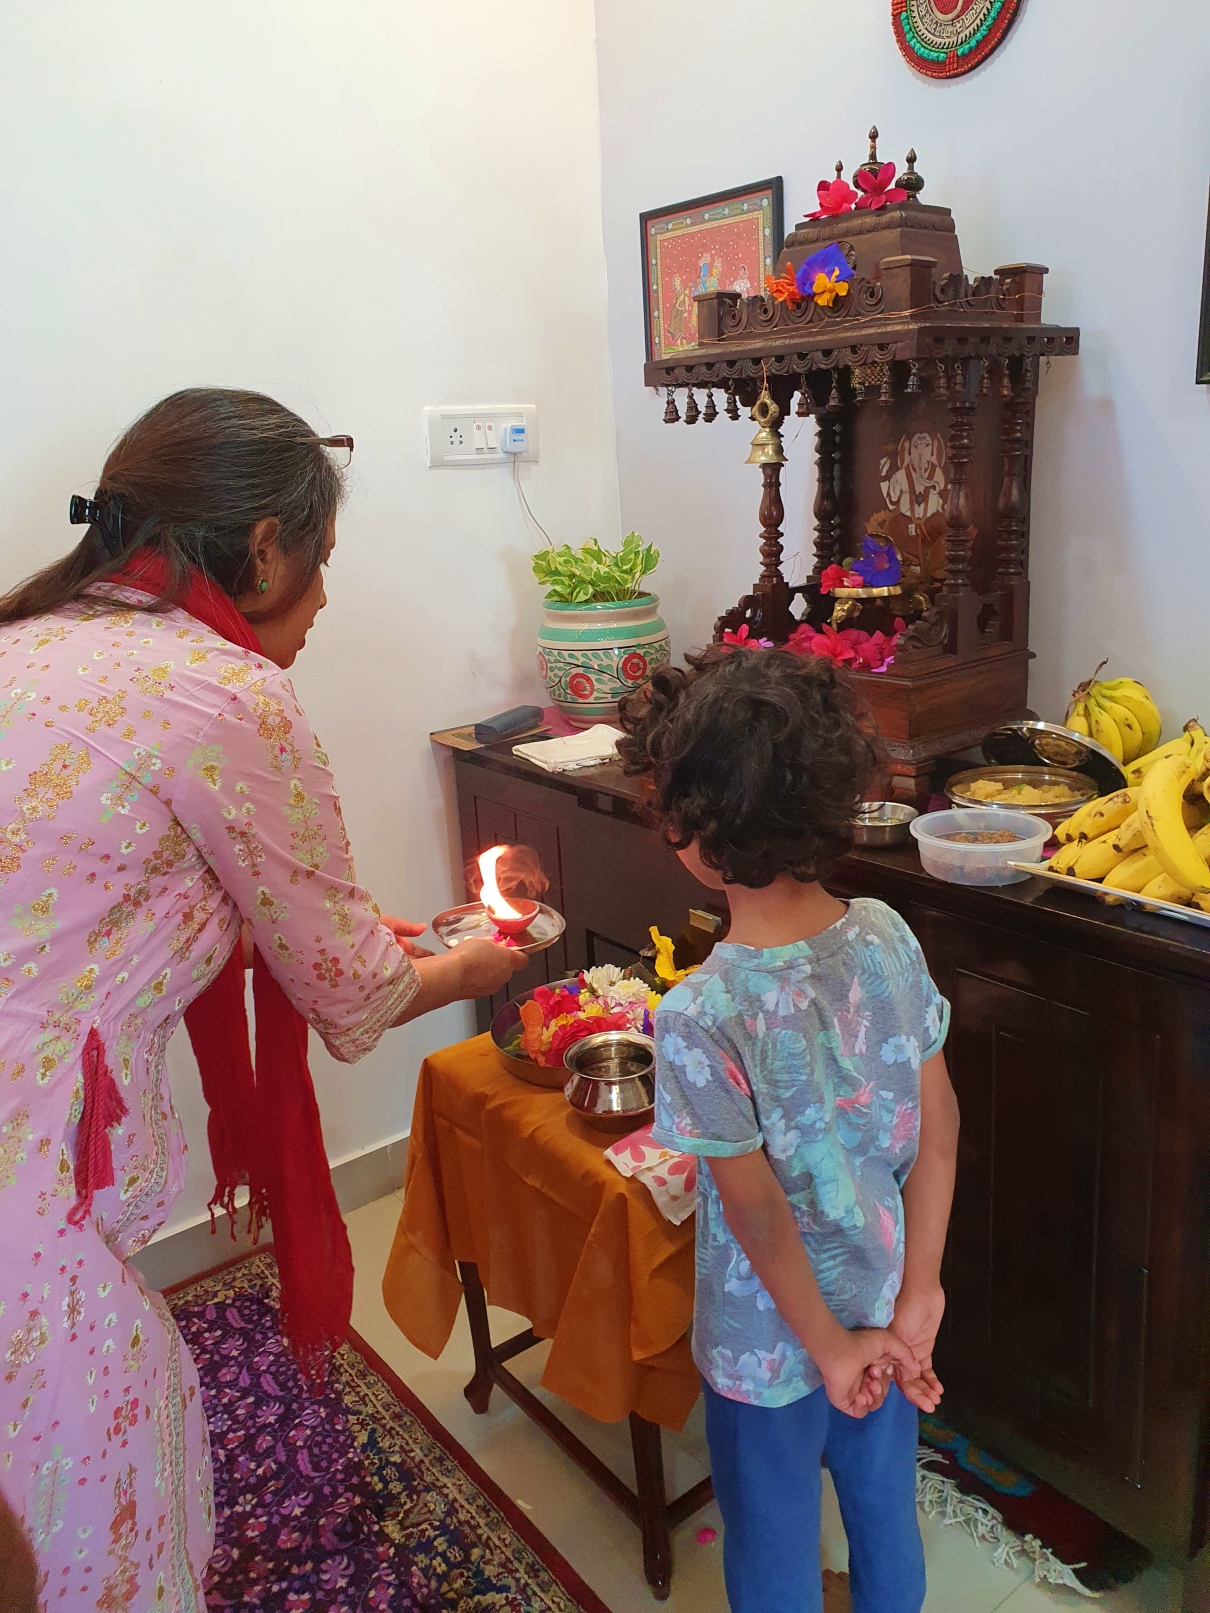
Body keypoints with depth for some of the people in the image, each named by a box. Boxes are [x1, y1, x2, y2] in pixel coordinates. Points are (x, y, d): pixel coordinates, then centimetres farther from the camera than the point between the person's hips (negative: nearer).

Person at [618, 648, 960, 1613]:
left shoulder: (701, 1017, -31)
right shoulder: (888, 936, -16)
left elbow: (759, 1215, -22)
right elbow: (941, 1135, -9)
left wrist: (829, 1348, -7)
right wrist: (919, 1297, 0)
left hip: (773, 1349, -4)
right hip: (888, 1313, 5)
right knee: (886, 1515, 29)